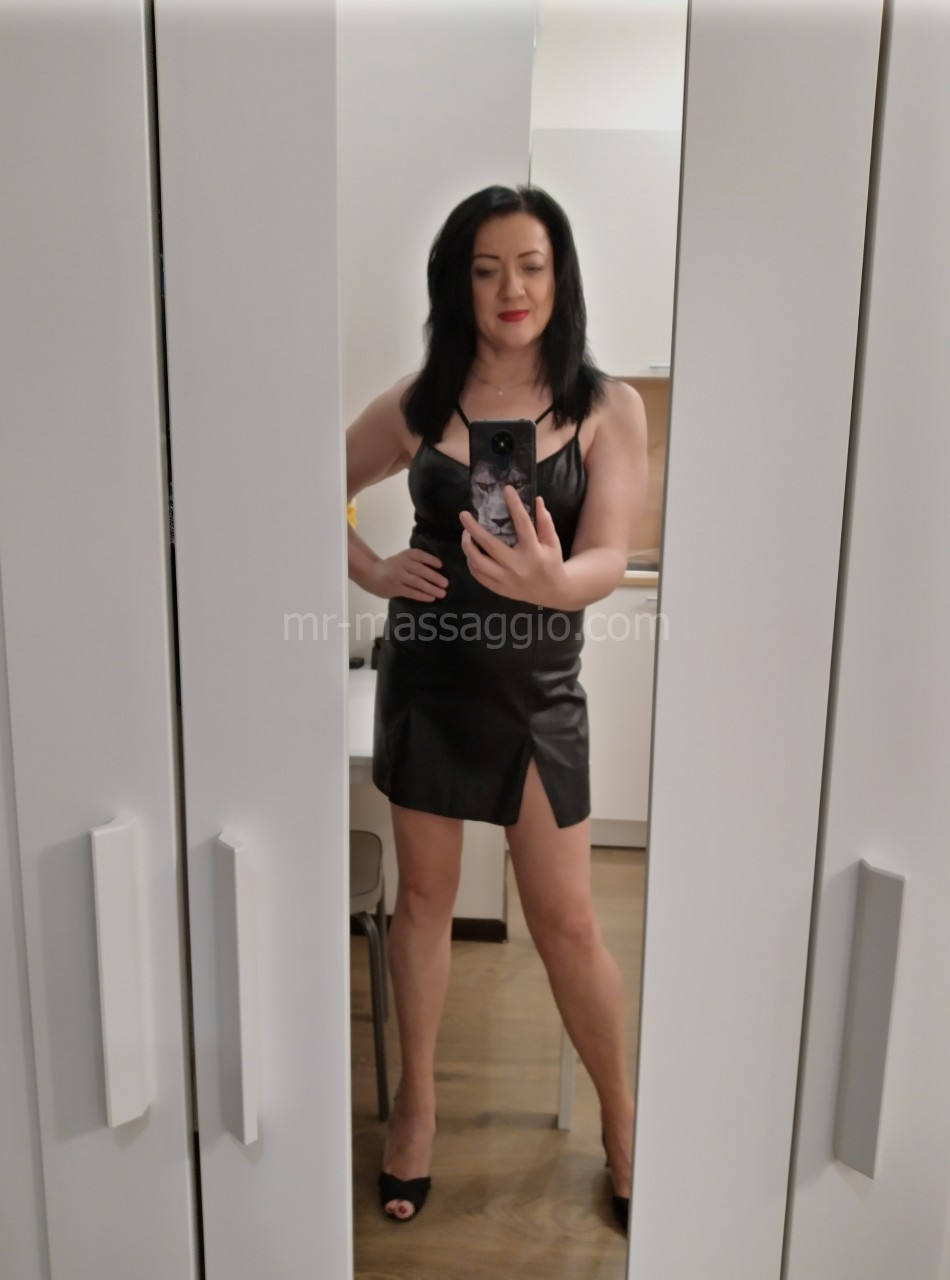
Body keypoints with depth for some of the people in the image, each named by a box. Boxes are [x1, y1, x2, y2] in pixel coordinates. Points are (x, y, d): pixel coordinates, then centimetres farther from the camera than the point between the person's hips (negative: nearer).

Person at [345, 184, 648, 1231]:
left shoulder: (607, 408, -5)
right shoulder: (419, 401, 0)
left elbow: (608, 560, -14)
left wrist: (550, 580, -36)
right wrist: (372, 570, -5)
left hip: (536, 684, -1)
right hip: (424, 671, 2)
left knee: (566, 920, 6)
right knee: (424, 894, 15)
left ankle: (620, 1116, 32)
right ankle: (417, 1098, 38)